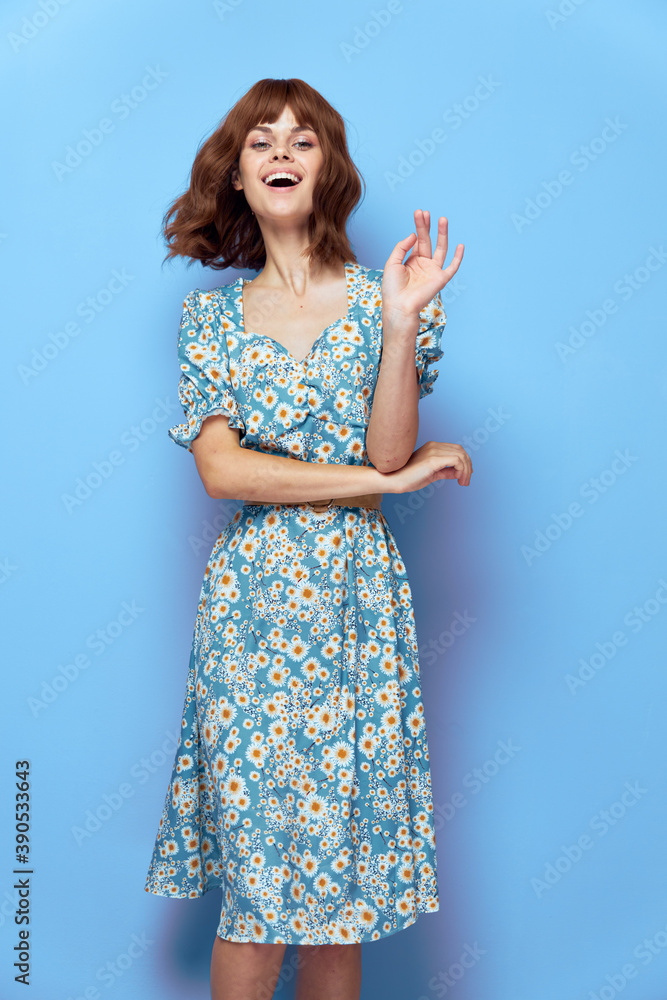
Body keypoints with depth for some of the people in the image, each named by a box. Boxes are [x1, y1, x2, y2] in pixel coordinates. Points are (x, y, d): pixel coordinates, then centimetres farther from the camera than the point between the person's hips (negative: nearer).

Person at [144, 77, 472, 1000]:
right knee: (255, 890, 0)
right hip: (250, 603, 0)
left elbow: (387, 455, -6)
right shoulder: (212, 315, 7)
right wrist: (385, 479, -10)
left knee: (340, 879, 5)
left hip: (356, 604, 0)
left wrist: (401, 322, -17)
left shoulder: (379, 300, 5)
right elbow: (220, 469, -6)